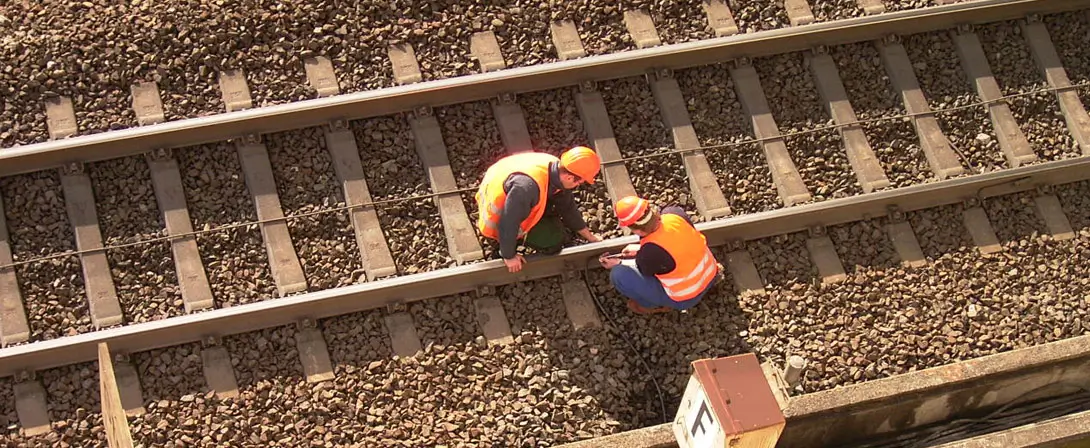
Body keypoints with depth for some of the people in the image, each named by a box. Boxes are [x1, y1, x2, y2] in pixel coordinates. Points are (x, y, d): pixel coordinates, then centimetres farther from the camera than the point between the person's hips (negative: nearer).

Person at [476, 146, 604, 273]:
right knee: (553, 241, -11)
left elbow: (568, 207, 2)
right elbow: (508, 223, -32)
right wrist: (509, 257, -17)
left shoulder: (557, 168, -15)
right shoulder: (528, 186, -42)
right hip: (498, 215, -8)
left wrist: (590, 237, 10)